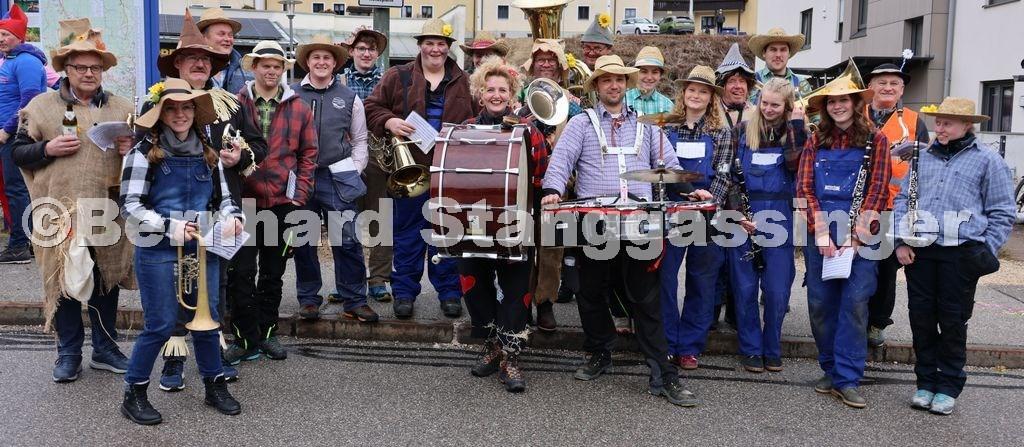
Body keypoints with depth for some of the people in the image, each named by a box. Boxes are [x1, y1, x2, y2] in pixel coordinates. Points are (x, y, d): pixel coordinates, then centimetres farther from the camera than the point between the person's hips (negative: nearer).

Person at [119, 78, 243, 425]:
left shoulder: (207, 153, 9)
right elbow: (130, 207, -10)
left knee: (207, 320, 11)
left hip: (202, 249, 5)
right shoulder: (145, 152, -6)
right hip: (158, 251, -4)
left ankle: (215, 386, 27)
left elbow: (223, 198, 15)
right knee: (160, 325, 0)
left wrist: (232, 216, -7)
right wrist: (171, 227, -21)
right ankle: (134, 394, 18)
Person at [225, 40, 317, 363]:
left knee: (273, 274, 12)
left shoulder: (299, 108, 6)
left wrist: (299, 195, -2)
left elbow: (309, 154, 6)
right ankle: (245, 339, 9)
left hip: (282, 202, 2)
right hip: (242, 200, -1)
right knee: (241, 272, -2)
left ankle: (267, 333, 25)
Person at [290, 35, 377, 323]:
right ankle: (308, 299, 19)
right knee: (304, 241, 7)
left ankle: (354, 301, 4)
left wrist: (354, 171, 4)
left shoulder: (348, 97, 9)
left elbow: (360, 140, 14)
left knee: (348, 241, -5)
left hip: (338, 177, -1)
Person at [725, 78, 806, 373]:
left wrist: (796, 126, -11)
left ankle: (772, 350, 18)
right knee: (745, 287, 3)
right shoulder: (743, 130, 6)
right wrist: (738, 211, -7)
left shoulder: (795, 133, 6)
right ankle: (751, 350, 16)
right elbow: (730, 174, 4)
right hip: (744, 216, 0)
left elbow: (795, 166, -12)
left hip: (779, 218, 0)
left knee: (777, 290, 1)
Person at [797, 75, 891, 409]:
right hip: (820, 234, 2)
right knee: (820, 303, 4)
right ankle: (830, 369, 19)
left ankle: (848, 379, 1)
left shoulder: (875, 140, 4)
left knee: (855, 303, -5)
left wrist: (855, 237, -11)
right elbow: (804, 187, 3)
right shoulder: (816, 141, 10)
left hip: (859, 235, -2)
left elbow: (877, 191, -2)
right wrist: (822, 233, -9)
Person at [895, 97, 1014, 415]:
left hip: (960, 254, -3)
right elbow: (903, 199, 16)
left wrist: (986, 251, -4)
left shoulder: (987, 160, 3)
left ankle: (948, 386, 17)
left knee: (952, 320, 3)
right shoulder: (923, 157, 15)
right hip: (919, 251, 4)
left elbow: (1003, 212, 5)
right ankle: (926, 381, 20)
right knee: (921, 317, 7)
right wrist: (901, 241, 5)